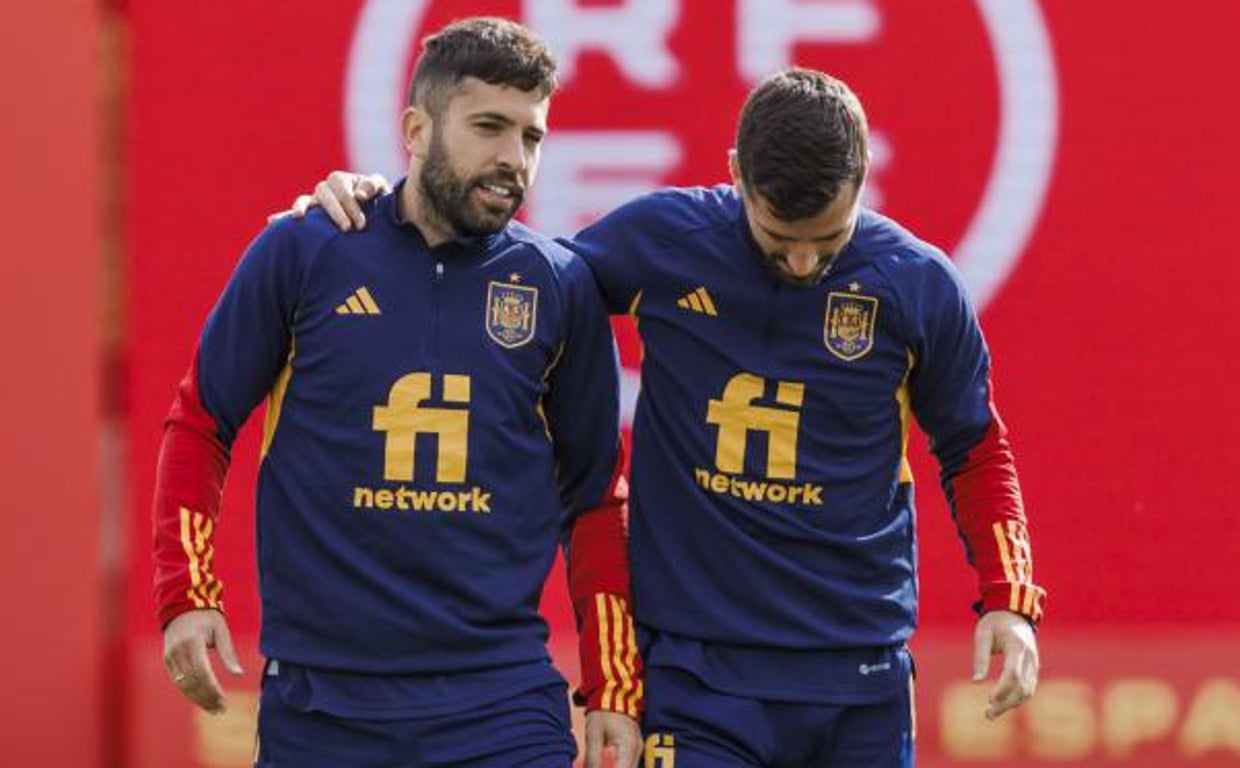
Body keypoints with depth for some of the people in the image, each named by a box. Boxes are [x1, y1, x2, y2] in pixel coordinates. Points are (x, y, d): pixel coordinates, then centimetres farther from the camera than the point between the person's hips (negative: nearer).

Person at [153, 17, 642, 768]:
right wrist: (188, 597, -4)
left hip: (502, 706, 0)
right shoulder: (303, 252, 0)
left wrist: (614, 692, 6)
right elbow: (201, 424, 8)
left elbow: (595, 498, 11)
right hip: (317, 699, 0)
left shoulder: (562, 286, 4)